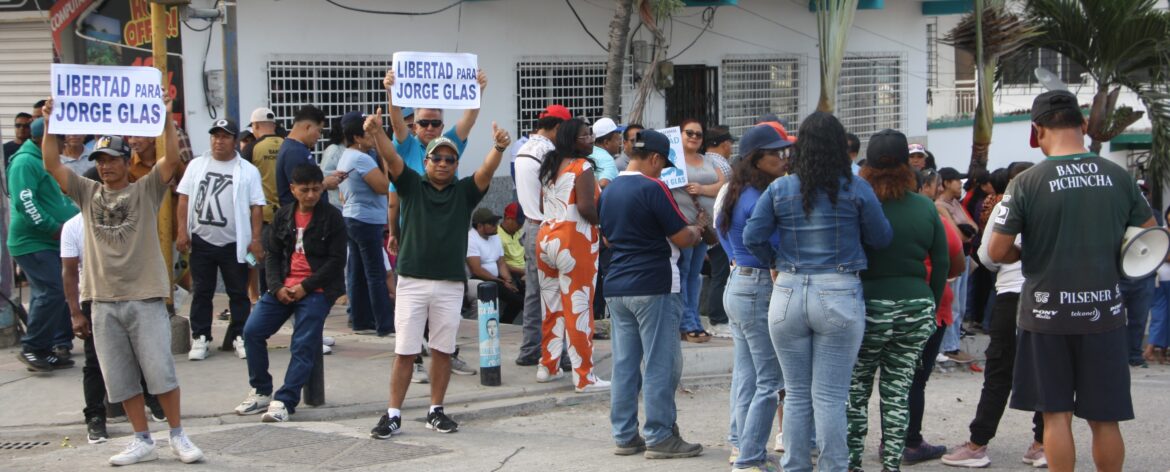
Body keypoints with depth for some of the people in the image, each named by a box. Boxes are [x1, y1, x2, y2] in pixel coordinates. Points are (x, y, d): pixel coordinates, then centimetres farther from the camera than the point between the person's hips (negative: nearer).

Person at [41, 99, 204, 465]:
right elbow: (52, 165, 4)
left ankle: (178, 436, 10)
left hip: (146, 297, -4)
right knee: (120, 378, 7)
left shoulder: (146, 190, 2)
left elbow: (172, 159, -11)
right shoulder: (87, 193, 11)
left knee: (160, 371, -3)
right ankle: (142, 441, 17)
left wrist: (166, 120, -19)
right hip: (104, 301, 4)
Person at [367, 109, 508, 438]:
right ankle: (393, 415, 4)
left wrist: (499, 148, -29)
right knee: (405, 352, -1)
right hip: (412, 280, -1)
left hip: (451, 284, 2)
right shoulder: (412, 186, 6)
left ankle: (436, 411, 20)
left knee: (443, 350, 8)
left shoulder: (464, 192, 8)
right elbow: (392, 159, -9)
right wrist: (377, 132, -28)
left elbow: (486, 172, -9)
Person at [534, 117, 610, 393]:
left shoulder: (550, 166, 14)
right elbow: (586, 207, -20)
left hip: (546, 238, 8)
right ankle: (584, 377, -4)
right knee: (578, 309, -5)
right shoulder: (581, 167, -10)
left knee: (551, 308, 15)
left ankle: (548, 367, 23)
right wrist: (604, 224, -4)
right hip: (575, 241, -8)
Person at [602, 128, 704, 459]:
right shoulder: (653, 188, -13)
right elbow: (682, 238, -10)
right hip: (654, 288, -8)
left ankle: (625, 436, 12)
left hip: (617, 288, 8)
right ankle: (659, 438, 0)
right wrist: (695, 232, 10)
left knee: (625, 364, 9)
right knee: (661, 364, -2)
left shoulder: (609, 192, 12)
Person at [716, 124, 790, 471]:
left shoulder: (736, 193, 11)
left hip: (738, 285, 10)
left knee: (746, 375, 16)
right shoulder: (760, 200, -19)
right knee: (770, 381, -6)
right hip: (760, 290, -10)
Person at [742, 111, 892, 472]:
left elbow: (752, 238, -3)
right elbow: (881, 239, 2)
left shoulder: (779, 189, 0)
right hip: (839, 295, -2)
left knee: (796, 394, 12)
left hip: (788, 294, 2)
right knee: (830, 396, 2)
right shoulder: (856, 189, -6)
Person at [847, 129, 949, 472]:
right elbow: (942, 263, 5)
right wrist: (932, 306, 15)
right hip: (915, 309, 3)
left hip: (868, 307, -3)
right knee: (898, 391, 10)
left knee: (856, 390, 8)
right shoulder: (925, 207, 0)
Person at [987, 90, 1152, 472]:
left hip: (1049, 313, -2)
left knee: (1056, 414, 7)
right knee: (1104, 419, 10)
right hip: (1104, 311, 3)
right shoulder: (1118, 177, -1)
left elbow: (996, 252, -9)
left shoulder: (1027, 183, -10)